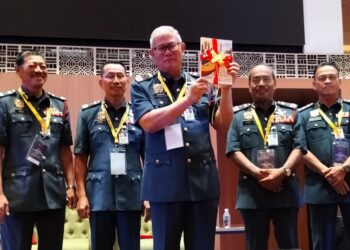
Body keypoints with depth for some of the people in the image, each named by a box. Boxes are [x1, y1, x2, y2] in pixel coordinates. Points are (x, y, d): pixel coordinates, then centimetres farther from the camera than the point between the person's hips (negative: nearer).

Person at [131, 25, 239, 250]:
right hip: (165, 181, -2)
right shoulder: (142, 88, 5)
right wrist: (188, 99, -18)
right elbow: (149, 123, -11)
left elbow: (223, 124, 5)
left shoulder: (203, 86, 11)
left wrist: (226, 87, -7)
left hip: (203, 179, 2)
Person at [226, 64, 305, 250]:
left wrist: (283, 171, -15)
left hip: (286, 190, 1)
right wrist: (258, 173, -14)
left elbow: (299, 146, 2)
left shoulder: (291, 112, 11)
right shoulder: (239, 115, 8)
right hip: (252, 191, 0)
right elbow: (233, 150, -2)